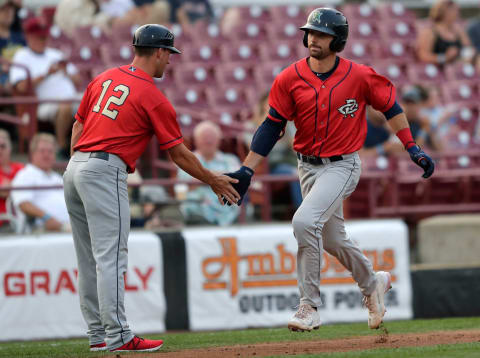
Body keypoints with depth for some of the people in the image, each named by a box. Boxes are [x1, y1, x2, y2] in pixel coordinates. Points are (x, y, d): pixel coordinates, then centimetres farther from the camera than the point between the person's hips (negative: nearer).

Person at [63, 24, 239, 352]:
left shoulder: (103, 79, 14)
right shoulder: (154, 98, -6)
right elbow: (179, 154, 0)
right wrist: (213, 180, 12)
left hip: (74, 166, 8)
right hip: (106, 171, -8)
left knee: (89, 259, 11)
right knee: (111, 256, -9)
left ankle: (98, 334, 14)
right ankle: (117, 335, -11)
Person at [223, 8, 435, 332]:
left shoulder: (360, 76, -9)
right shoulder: (290, 79, -3)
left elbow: (390, 105, 5)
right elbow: (271, 127, 0)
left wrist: (412, 148, 2)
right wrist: (246, 172, -7)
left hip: (342, 166, -5)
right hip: (308, 167, 5)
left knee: (305, 221, -25)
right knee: (333, 239, 16)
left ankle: (309, 307, -17)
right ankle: (373, 283, 45)